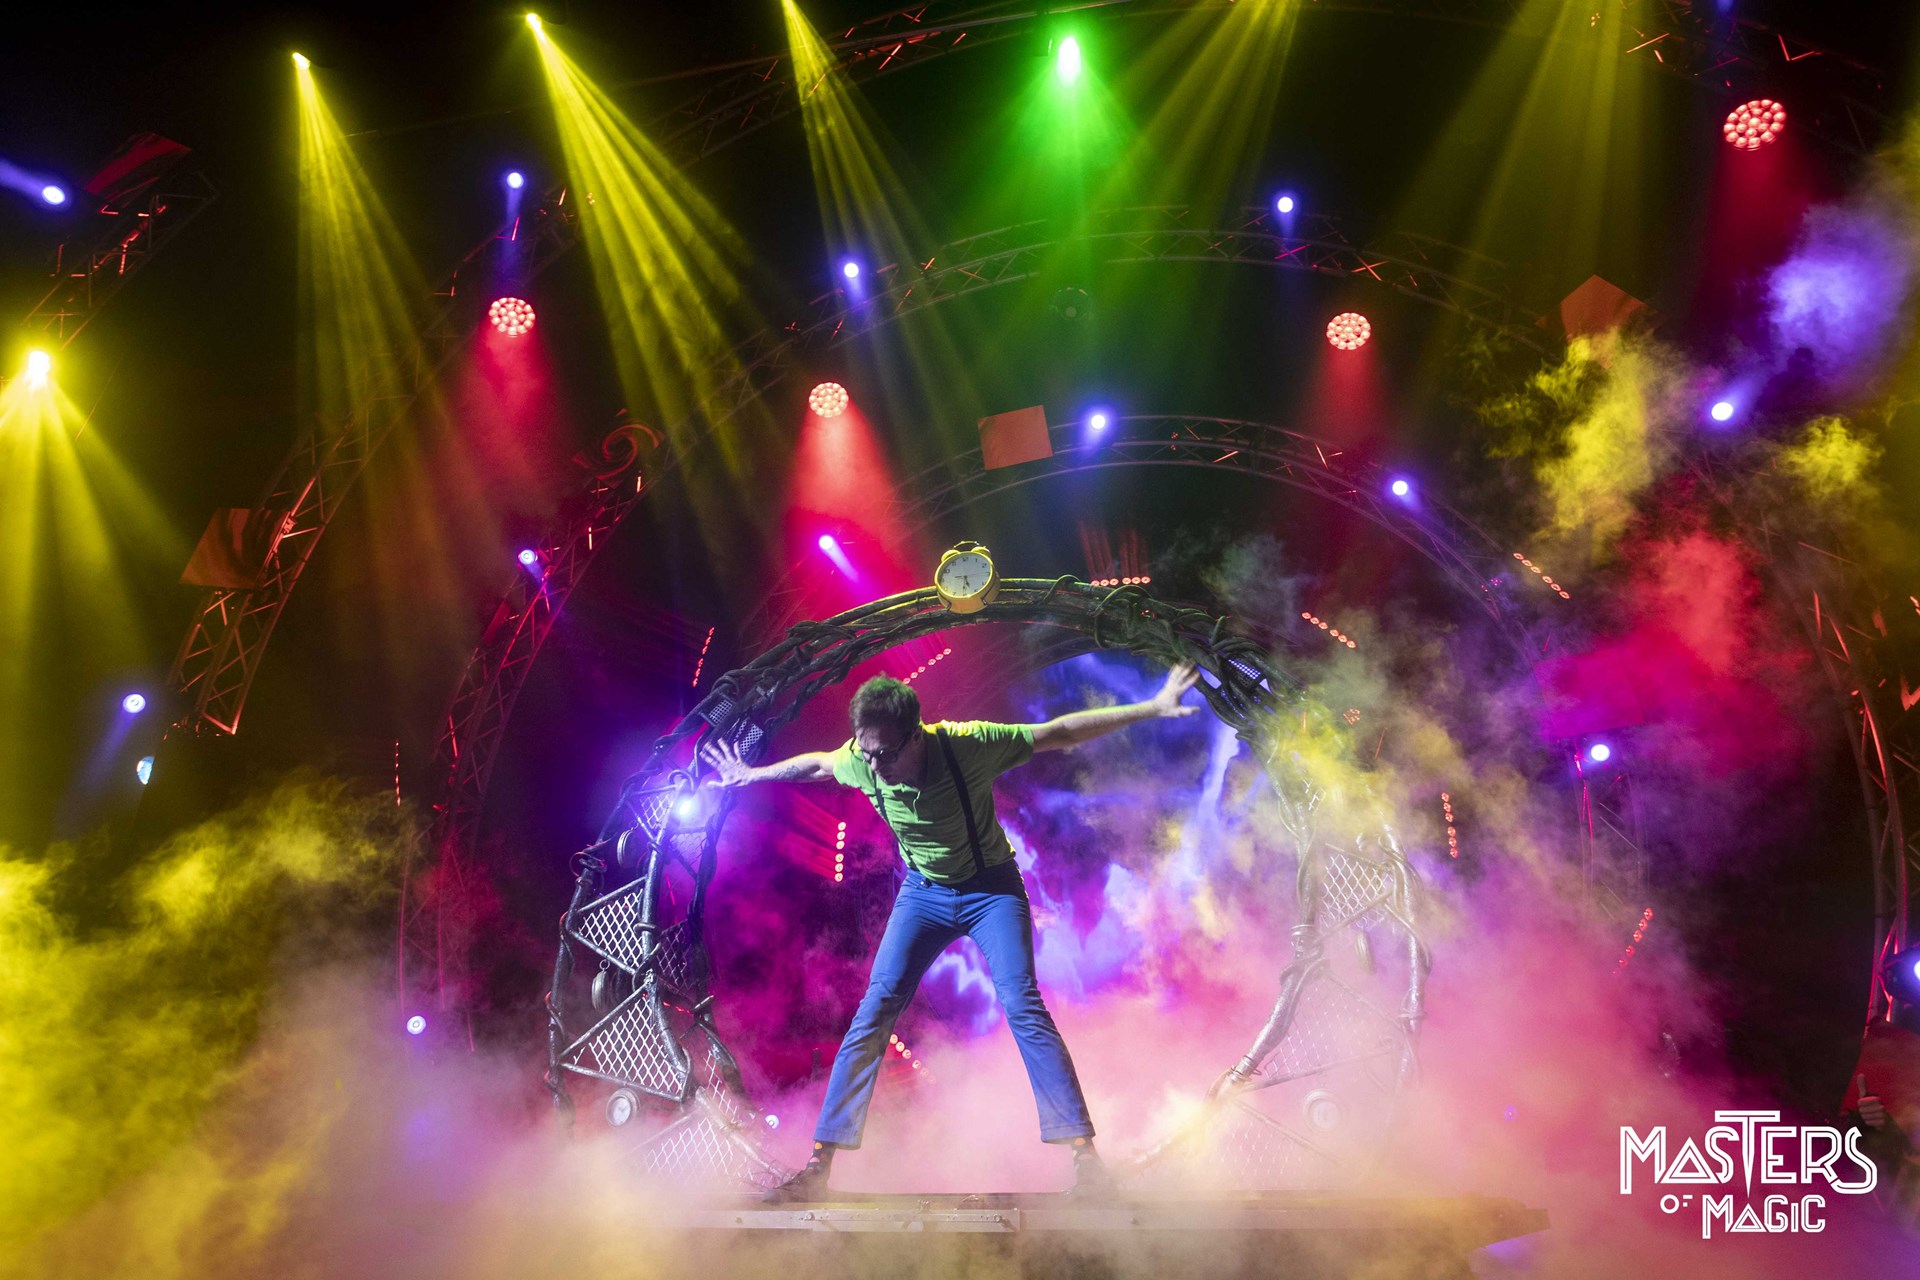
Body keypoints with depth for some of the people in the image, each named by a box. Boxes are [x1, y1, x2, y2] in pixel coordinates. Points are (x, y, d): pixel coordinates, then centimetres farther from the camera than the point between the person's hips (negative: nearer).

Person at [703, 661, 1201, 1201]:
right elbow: (813, 764, 4)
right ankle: (819, 1165, -3)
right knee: (874, 1010, -8)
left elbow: (1058, 733, -21)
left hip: (991, 887, -3)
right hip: (924, 891, 3)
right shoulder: (858, 761, -20)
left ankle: (1085, 1156, -13)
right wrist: (752, 775, 20)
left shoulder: (968, 743, -30)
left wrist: (1151, 708, -21)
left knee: (1022, 1005, -19)